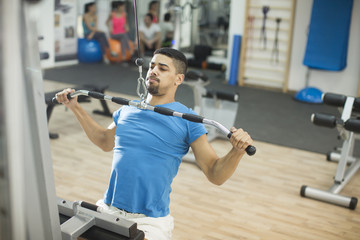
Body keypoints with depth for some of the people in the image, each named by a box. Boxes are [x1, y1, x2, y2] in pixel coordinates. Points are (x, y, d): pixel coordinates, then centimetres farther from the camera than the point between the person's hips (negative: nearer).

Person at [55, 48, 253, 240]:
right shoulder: (127, 110, 10)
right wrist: (75, 107, 24)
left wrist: (237, 151, -27)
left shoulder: (187, 120, -5)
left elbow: (215, 175, -7)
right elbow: (105, 142, 28)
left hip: (150, 220, -4)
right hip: (108, 209, 4)